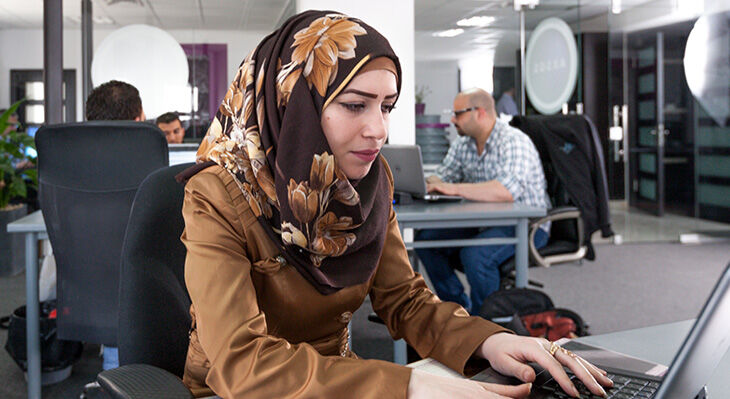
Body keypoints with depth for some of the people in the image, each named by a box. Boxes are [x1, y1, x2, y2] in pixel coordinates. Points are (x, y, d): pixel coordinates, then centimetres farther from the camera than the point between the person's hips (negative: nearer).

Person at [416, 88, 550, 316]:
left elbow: (506, 192, -33)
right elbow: (442, 178, 11)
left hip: (526, 226, -8)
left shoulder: (514, 142, -18)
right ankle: (459, 309, 6)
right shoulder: (462, 144, 8)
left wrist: (455, 188, -32)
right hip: (483, 223, 9)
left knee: (474, 254, -32)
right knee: (426, 239, -4)